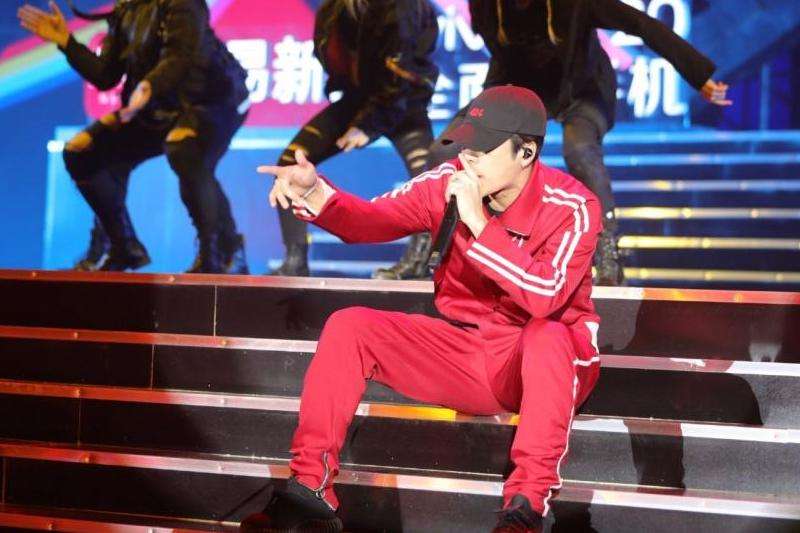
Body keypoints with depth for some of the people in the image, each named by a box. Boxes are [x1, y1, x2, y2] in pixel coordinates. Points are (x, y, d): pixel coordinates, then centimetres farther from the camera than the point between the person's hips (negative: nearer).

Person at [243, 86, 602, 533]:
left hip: (541, 362, -4)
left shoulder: (572, 207, -18)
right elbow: (372, 220, -5)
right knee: (349, 327, -11)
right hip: (462, 351, 5)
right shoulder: (450, 182, -5)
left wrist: (478, 221, -32)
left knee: (547, 336, -40)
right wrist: (313, 193, -25)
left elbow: (545, 296, -32)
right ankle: (310, 487, -9)